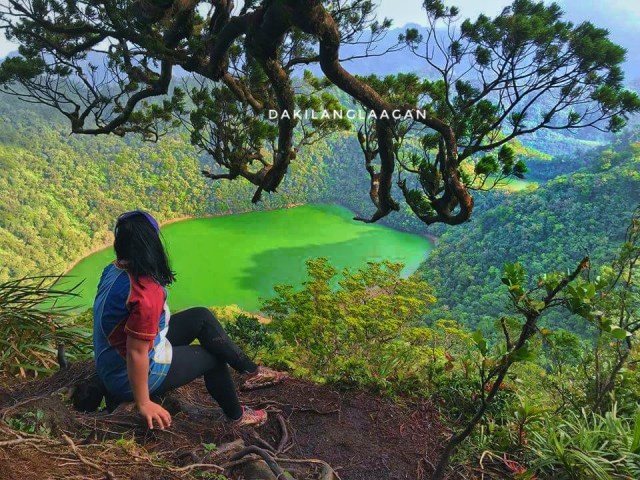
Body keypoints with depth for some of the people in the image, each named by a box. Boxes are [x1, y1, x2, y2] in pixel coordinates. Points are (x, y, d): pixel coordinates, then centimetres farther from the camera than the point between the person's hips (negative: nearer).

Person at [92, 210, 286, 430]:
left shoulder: (114, 270, -8)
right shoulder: (147, 293, -34)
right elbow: (136, 354, -30)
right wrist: (144, 404, -19)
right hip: (132, 376, -8)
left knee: (201, 317, 9)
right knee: (213, 357, 10)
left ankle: (252, 371, 21)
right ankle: (236, 416, 35)